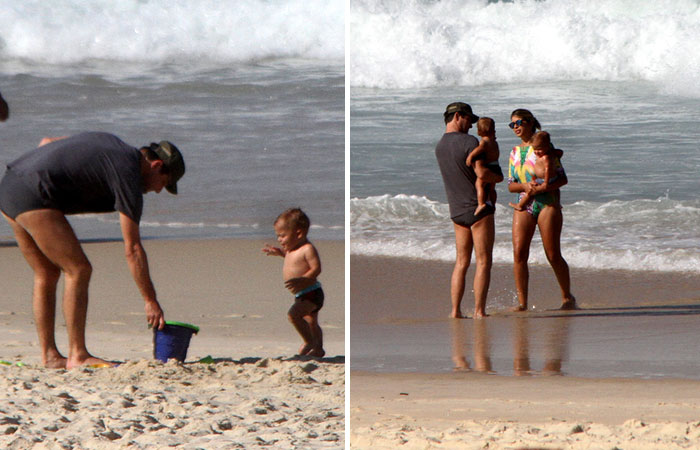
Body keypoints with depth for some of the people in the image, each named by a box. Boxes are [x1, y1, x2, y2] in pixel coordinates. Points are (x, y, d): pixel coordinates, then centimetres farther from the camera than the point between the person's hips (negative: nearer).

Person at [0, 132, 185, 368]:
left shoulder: (110, 143, 21)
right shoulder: (128, 174, -6)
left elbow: (47, 141, 31)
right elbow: (132, 249, -6)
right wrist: (151, 301, -2)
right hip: (33, 196, -10)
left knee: (47, 274, 15)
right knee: (78, 270, -5)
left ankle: (49, 355, 15)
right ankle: (77, 355, -5)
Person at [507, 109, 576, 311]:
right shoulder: (515, 152, 14)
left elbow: (562, 178, -5)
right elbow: (511, 185, 11)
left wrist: (542, 188, -21)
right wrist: (525, 186, -11)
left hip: (547, 204, -5)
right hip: (524, 206, 5)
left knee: (553, 256, -3)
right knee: (519, 253, -10)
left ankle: (567, 297, 15)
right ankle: (522, 302, -8)